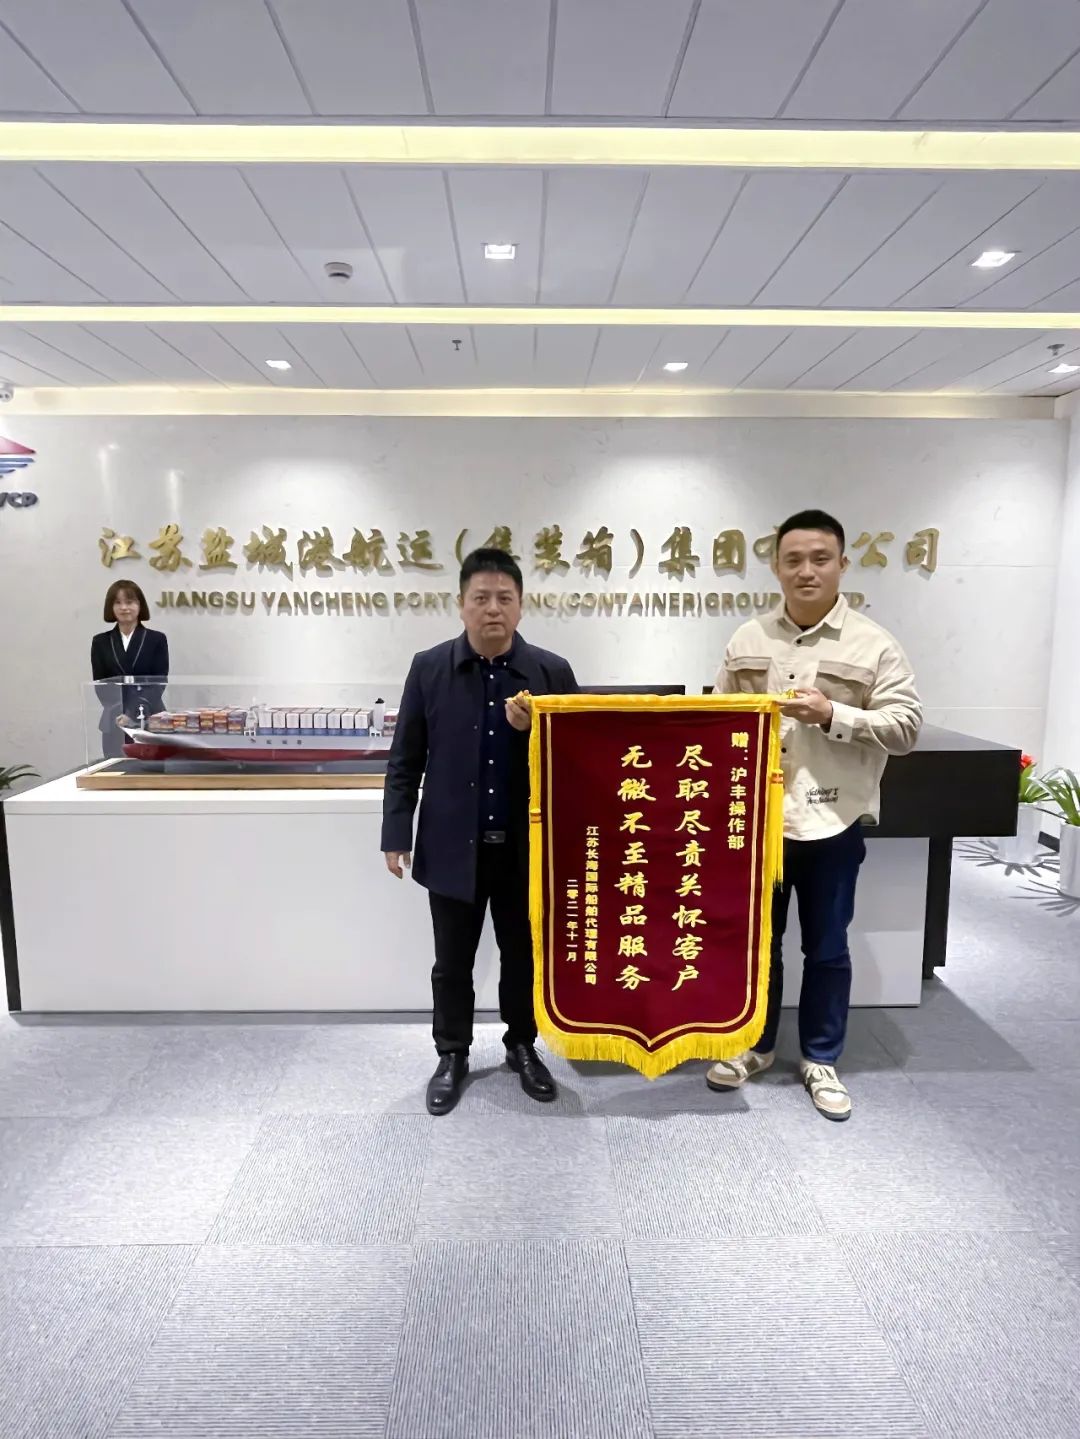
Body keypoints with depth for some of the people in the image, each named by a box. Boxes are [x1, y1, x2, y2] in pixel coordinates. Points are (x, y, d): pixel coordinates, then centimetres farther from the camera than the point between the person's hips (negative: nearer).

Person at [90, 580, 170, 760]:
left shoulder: (157, 639, 4)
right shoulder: (100, 642, 10)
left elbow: (159, 682, -3)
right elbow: (100, 684, 4)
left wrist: (134, 713, -15)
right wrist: (119, 714, -14)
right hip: (115, 722, 1)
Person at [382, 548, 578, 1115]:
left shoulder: (552, 672, -3)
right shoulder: (429, 668, -2)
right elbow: (405, 760, 2)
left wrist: (535, 730, -18)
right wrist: (396, 834, -1)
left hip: (525, 846, 0)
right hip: (452, 845, 0)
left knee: (523, 955, 16)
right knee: (452, 961, 14)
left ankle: (522, 1046, 39)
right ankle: (452, 1056, 35)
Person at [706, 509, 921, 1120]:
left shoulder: (874, 645, -4)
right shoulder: (747, 641, 5)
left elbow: (906, 726, -7)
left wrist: (833, 715, -21)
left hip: (832, 820, -2)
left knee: (827, 947, 12)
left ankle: (821, 1060, 31)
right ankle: (756, 1046, 35)